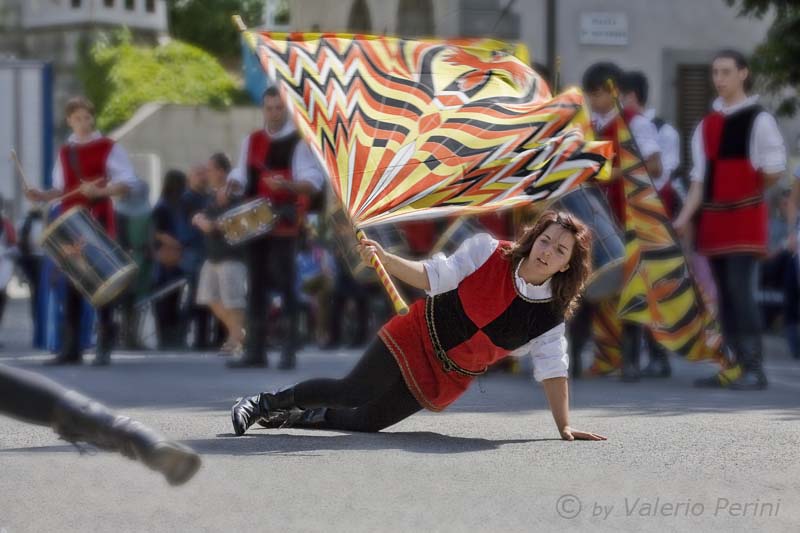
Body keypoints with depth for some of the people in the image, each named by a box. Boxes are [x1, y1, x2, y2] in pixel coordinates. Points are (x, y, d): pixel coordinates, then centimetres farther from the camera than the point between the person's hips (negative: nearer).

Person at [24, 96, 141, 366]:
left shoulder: (108, 148, -2)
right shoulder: (65, 152, 14)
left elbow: (129, 183, -9)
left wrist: (99, 191, -24)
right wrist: (43, 195, 0)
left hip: (99, 223, -5)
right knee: (71, 284, 3)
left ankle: (104, 348, 0)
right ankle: (71, 348, 7)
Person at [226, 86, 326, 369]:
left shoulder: (300, 141, -4)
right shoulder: (252, 140, 14)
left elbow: (313, 181, -12)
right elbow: (242, 174, 19)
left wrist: (287, 185, -29)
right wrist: (231, 186, -3)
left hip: (284, 223, -6)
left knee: (285, 283, -8)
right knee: (255, 284, 6)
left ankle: (289, 350, -4)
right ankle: (255, 350, 10)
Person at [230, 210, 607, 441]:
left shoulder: (550, 317, -10)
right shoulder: (489, 253, -15)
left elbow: (552, 370, -3)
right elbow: (434, 276, -11)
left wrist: (564, 427, -7)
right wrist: (386, 259, -26)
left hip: (446, 379, 3)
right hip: (420, 338, -3)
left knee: (367, 421, -2)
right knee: (353, 393, -18)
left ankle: (292, 418, 23)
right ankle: (267, 402, 4)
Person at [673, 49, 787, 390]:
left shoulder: (758, 120, -5)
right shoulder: (707, 125, 13)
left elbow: (775, 171, -6)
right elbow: (700, 178, 12)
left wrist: (745, 193, 3)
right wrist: (684, 218, 4)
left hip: (745, 220, -6)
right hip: (714, 220, 6)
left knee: (740, 291, -13)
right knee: (724, 294, 7)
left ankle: (754, 369, -12)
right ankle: (733, 366, 12)